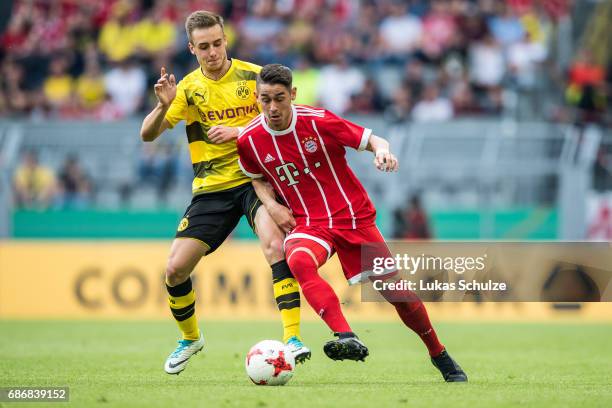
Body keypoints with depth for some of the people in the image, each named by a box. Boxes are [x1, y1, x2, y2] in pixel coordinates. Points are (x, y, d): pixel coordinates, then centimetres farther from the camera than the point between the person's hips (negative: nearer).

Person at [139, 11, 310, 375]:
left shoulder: (254, 76, -4)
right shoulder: (188, 88, 2)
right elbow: (148, 135, 0)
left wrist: (239, 132, -21)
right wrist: (163, 105, -20)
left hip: (255, 178, -3)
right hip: (211, 189, 3)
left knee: (275, 242, -31)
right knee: (175, 269, -4)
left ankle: (292, 337, -30)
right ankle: (190, 338, 25)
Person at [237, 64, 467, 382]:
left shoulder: (317, 121, -13)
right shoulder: (249, 140, -5)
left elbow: (371, 140, -6)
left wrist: (382, 151, -29)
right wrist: (271, 203, -3)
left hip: (353, 216, -1)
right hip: (308, 223, 1)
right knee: (299, 261, -36)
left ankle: (440, 356, 24)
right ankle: (347, 338, -46)